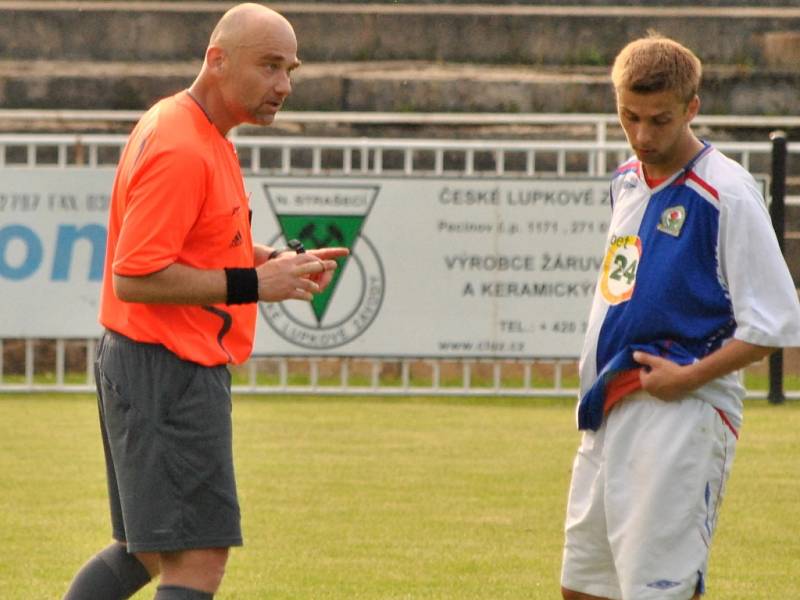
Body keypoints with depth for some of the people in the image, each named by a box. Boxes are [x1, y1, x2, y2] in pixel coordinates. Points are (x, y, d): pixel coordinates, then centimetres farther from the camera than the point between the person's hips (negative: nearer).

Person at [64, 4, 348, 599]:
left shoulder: (202, 136, 14)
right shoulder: (180, 149, -19)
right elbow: (134, 277, -23)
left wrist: (276, 261, 7)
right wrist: (254, 285, -21)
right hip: (169, 371, -11)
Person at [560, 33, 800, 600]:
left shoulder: (725, 193, -12)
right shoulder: (627, 181, 13)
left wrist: (689, 377, -17)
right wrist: (598, 380, 16)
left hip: (682, 416, -8)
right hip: (610, 414, 8)